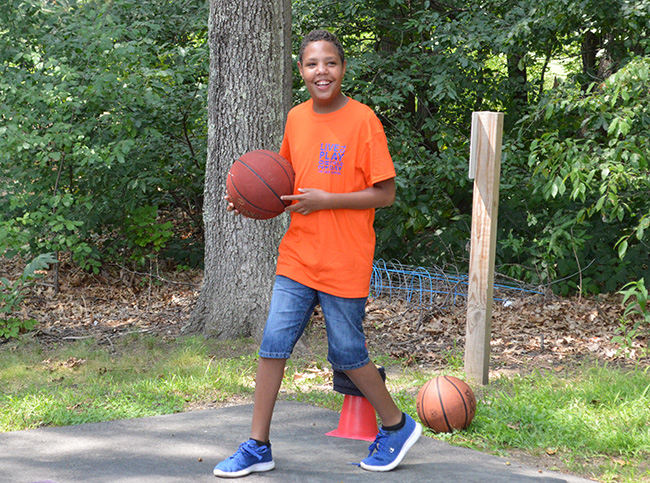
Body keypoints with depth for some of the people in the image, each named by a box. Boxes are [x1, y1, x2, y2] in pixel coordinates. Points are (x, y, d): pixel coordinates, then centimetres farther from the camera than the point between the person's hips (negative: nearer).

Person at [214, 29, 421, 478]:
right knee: (273, 344, -1)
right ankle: (258, 447, 7)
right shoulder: (296, 118, 7)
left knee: (346, 352, 5)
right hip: (298, 256, 5)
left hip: (345, 263, -5)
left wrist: (326, 200, -18)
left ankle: (397, 426, 27)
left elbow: (385, 193, -10)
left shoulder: (362, 120, -10)